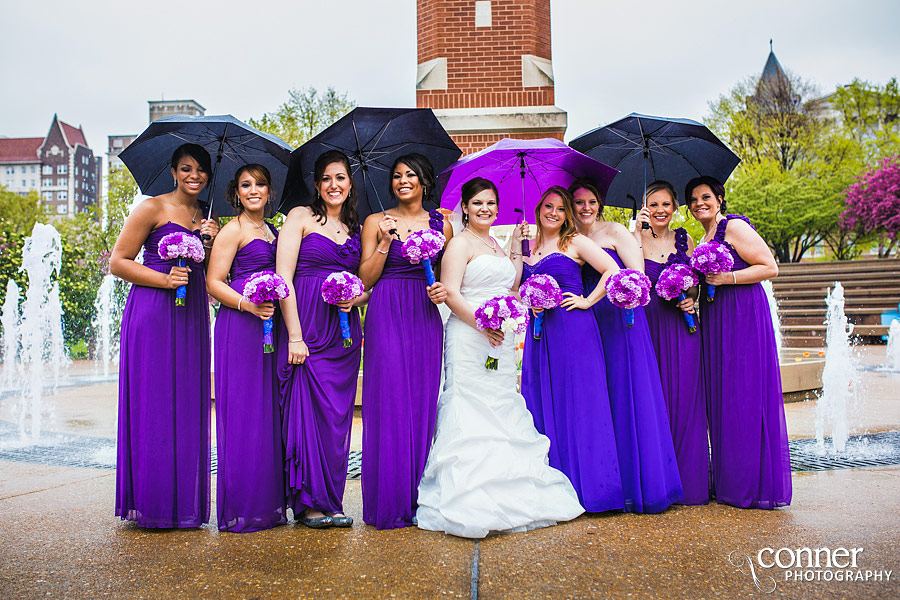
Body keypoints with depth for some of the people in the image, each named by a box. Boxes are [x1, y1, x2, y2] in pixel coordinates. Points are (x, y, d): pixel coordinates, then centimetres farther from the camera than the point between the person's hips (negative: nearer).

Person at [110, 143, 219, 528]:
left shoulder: (208, 217, 16)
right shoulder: (152, 209, -1)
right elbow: (117, 262, -3)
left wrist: (214, 241, -1)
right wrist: (164, 280, -15)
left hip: (192, 315, 6)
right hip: (152, 312, -5)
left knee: (188, 405, 5)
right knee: (153, 405, -5)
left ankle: (184, 503, 13)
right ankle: (151, 503, 5)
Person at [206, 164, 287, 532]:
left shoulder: (270, 230, 20)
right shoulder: (233, 230, -2)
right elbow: (214, 282, -8)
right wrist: (248, 305, -21)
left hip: (269, 324, 8)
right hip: (239, 326, -8)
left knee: (269, 411, 8)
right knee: (242, 412, -6)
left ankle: (268, 503, 17)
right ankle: (241, 509, 2)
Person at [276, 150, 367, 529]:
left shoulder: (355, 229, 16)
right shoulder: (301, 217, 2)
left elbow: (367, 286, 19)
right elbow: (283, 277, -7)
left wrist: (355, 298, -6)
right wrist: (295, 335, -14)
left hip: (344, 334, 5)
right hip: (306, 326, -5)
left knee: (338, 415, 6)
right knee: (309, 408, -6)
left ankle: (331, 503, 15)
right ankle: (309, 502, 7)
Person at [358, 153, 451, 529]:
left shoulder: (441, 225, 12)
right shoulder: (377, 222, 6)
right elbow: (365, 280, 2)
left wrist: (443, 290, -4)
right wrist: (385, 242, -10)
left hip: (425, 318, 3)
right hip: (387, 317, -2)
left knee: (422, 403, 3)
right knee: (389, 403, -5)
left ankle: (418, 497, 14)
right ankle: (389, 502, 5)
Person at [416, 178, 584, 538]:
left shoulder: (495, 245, 20)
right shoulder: (461, 243, -5)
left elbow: (510, 286, 18)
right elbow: (451, 293, -14)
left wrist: (516, 248, 16)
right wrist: (482, 322, -20)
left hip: (499, 340, 8)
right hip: (469, 338, -8)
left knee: (502, 410, 9)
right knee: (473, 411, -8)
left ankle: (504, 496, 18)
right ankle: (471, 503, -2)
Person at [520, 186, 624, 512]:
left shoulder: (575, 242, 2)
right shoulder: (528, 249, 16)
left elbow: (613, 271, -6)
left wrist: (587, 301, -8)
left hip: (573, 329, -5)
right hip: (540, 334, 5)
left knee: (576, 405, -4)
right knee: (543, 406, 4)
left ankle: (585, 485, 5)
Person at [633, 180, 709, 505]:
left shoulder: (685, 240, 11)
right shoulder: (636, 238, 2)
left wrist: (691, 297, -2)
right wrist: (639, 233, -18)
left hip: (681, 324, 2)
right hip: (648, 324, -2)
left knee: (683, 396, 1)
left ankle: (687, 481, 12)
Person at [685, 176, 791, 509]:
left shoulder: (734, 226, -5)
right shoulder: (705, 238, 20)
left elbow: (770, 268, -10)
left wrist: (727, 278, -18)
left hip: (744, 317, -9)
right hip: (715, 322, 9)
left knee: (744, 397, -7)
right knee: (721, 398, 7)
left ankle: (754, 485, 2)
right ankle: (730, 484, 15)